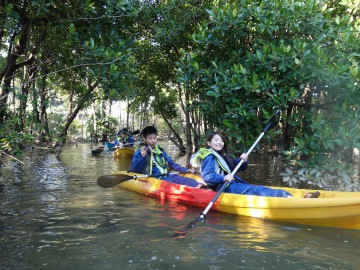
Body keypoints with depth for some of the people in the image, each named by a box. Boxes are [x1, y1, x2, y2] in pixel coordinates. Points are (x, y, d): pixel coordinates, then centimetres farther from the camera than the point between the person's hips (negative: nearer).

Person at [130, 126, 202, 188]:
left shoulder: (160, 150, 21)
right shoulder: (140, 152, 4)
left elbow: (171, 163, 28)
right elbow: (133, 170, -6)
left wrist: (185, 170, 19)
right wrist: (141, 157, -20)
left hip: (167, 176, 6)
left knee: (187, 181, -20)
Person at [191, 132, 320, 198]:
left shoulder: (222, 156, 25)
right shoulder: (209, 156, -4)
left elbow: (239, 167, 23)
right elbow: (207, 176, -19)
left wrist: (243, 160, 0)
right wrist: (223, 178, -34)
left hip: (233, 184, 9)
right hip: (225, 188, -9)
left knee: (259, 188, -14)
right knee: (257, 190, -27)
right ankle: (292, 200, -43)